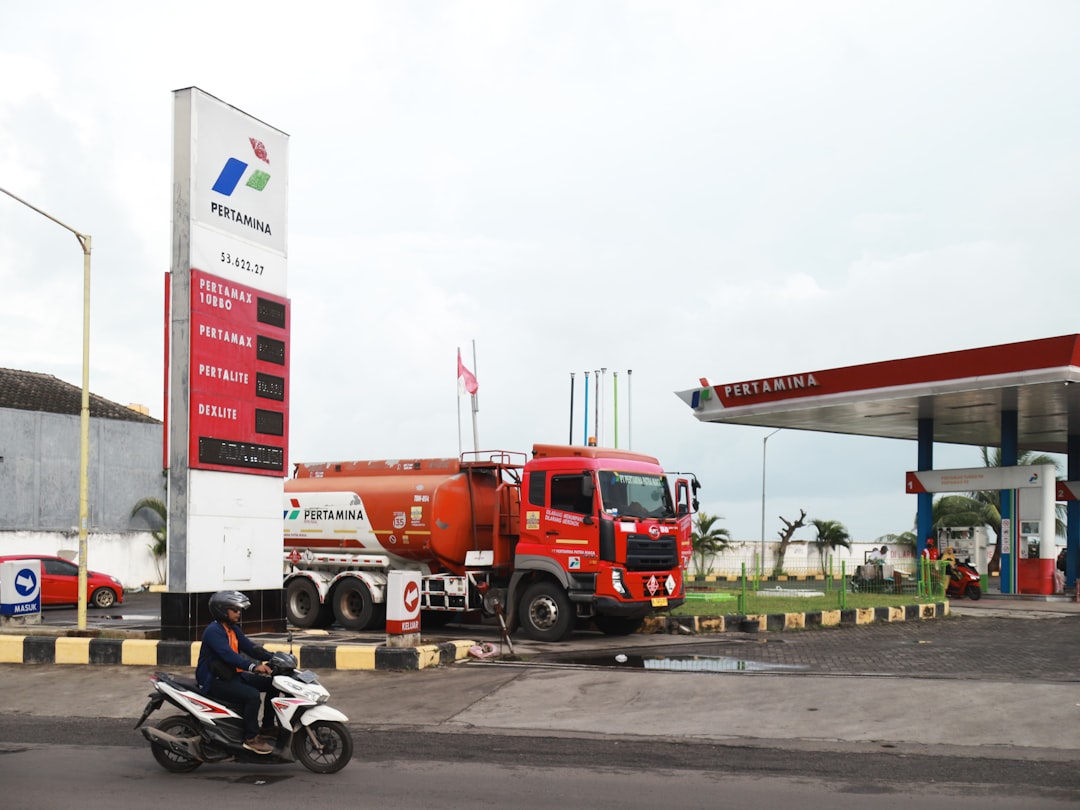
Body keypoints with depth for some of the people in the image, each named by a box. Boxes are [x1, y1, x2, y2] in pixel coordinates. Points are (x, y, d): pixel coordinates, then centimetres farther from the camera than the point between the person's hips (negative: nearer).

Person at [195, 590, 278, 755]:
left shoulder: (233, 629, 14)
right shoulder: (213, 631, -17)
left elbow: (249, 647, 10)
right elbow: (227, 654, -31)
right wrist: (253, 666, -42)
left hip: (233, 675, 10)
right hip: (214, 681, -10)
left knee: (272, 684, 4)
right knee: (252, 695, -30)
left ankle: (268, 729, 9)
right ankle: (251, 738, -19)